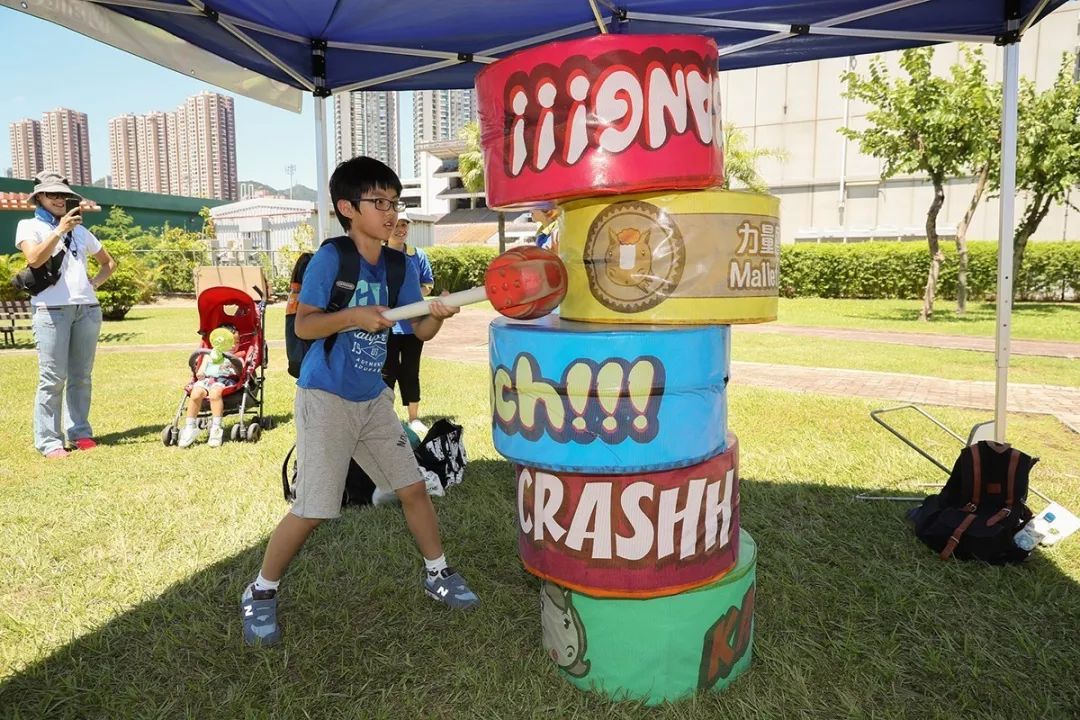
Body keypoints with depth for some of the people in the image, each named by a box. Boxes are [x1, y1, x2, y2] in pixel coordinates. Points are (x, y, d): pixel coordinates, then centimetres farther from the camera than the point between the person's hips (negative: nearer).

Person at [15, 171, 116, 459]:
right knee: (53, 378, -8)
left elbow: (109, 262, 29)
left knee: (81, 376, 6)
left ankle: (80, 432, 14)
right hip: (51, 310, -4)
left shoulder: (79, 230, 21)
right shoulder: (29, 226, 8)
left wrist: (95, 282, 11)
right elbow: (35, 258, -12)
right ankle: (49, 441, -3)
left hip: (87, 308, 5)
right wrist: (59, 230, -14)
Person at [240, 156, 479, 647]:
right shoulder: (330, 258, -13)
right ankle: (261, 594, 20)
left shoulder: (399, 265, 3)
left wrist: (438, 315, -20)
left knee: (413, 486, 11)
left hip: (374, 400, 6)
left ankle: (436, 574, 30)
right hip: (325, 399, -6)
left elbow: (419, 332, 1)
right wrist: (353, 316, -30)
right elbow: (303, 325, -16)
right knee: (312, 510, -3)